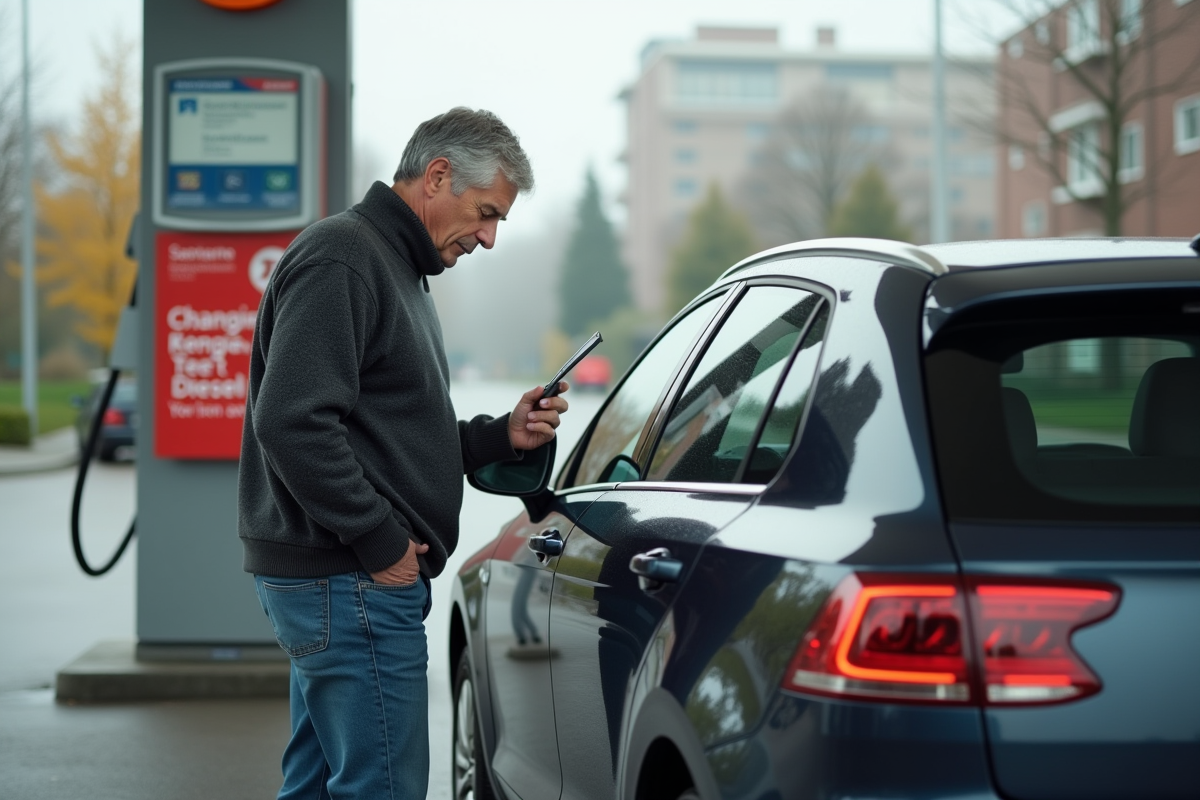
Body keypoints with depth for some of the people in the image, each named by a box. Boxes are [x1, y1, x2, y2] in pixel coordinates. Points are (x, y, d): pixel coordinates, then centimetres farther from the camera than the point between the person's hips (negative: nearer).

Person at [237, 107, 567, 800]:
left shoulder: (398, 270, 22)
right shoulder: (340, 259, -12)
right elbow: (292, 423, -23)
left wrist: (502, 436, 9)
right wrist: (380, 541, -19)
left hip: (340, 580, 11)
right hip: (352, 583, -11)